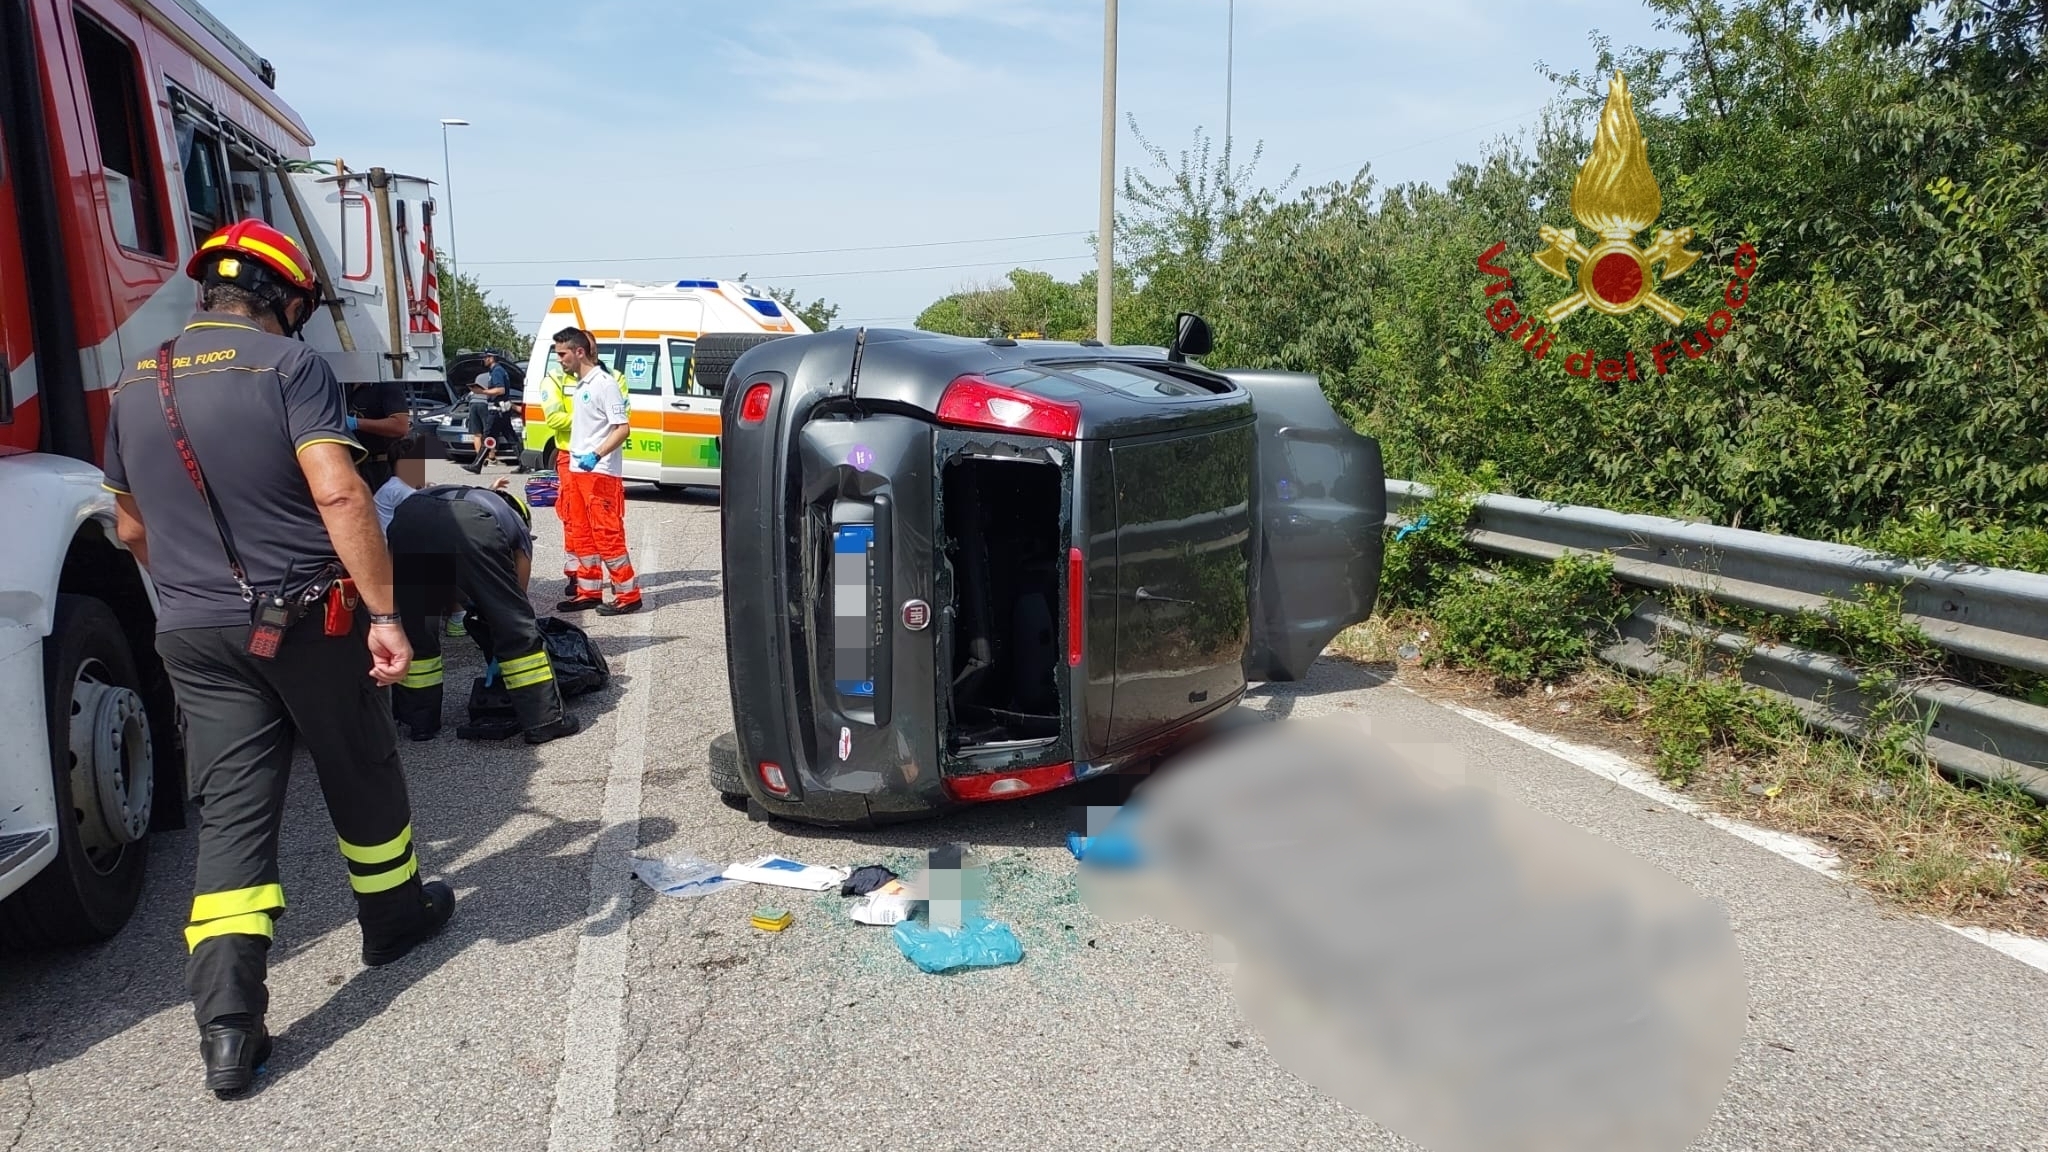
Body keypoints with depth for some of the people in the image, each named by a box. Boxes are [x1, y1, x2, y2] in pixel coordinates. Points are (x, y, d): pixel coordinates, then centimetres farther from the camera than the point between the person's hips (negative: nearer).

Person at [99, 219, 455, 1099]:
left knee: (230, 814, 3)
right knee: (361, 774, 16)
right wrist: (384, 614, -21)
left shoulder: (135, 388, 11)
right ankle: (393, 916, 36)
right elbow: (338, 495, -21)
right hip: (309, 620, -4)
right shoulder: (289, 366, -9)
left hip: (194, 635, 5)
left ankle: (228, 1029, -2)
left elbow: (132, 530, 20)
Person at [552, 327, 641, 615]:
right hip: (577, 470, 9)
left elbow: (623, 428, -18)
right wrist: (572, 463, 20)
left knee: (608, 534, -8)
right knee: (584, 534, 13)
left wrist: (596, 455, -28)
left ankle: (628, 595, -2)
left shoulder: (604, 383, -12)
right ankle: (589, 591, 21)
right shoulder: (579, 385, 15)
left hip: (601, 473, -9)